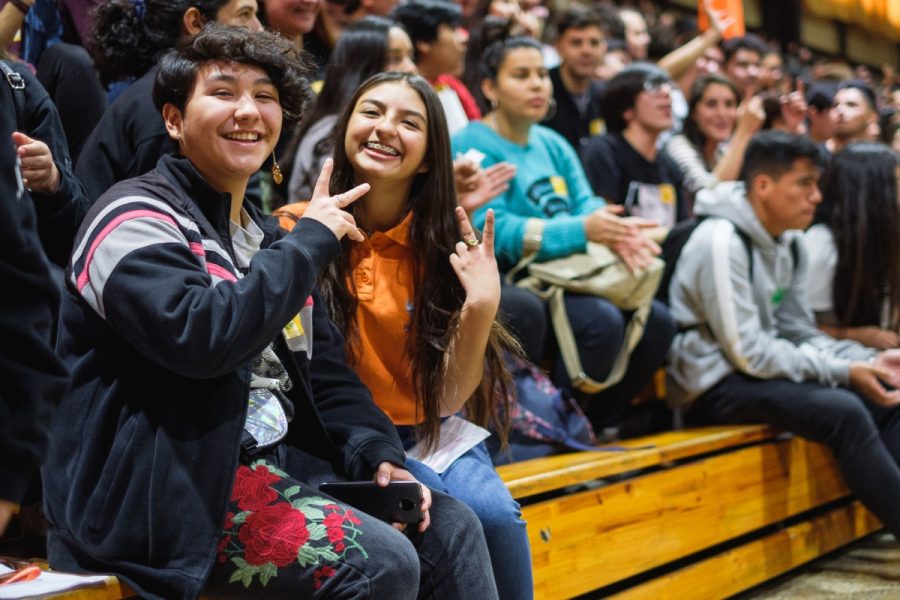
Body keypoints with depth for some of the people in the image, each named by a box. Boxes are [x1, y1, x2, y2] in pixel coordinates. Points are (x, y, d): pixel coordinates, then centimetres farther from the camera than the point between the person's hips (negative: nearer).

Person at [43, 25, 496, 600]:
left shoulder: (271, 237, 17)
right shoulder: (137, 219, -9)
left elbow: (326, 372, 17)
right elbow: (201, 337, -28)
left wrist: (380, 454, -1)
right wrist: (312, 239, -17)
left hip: (283, 461, 9)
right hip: (169, 484, -8)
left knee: (452, 527, 1)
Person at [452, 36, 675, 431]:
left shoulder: (552, 144, 16)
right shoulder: (473, 147, -10)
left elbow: (586, 204, 5)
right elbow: (493, 232, -21)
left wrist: (616, 233, -21)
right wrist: (583, 231, -28)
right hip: (507, 285, -8)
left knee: (657, 321, -6)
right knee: (603, 322, -28)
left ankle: (601, 424, 7)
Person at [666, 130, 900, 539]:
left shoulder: (790, 243, 7)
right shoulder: (721, 243, -20)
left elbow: (799, 332, 9)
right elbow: (749, 354, -22)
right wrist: (845, 371, -20)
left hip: (763, 367, 9)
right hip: (715, 384, -9)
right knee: (844, 411, -26)